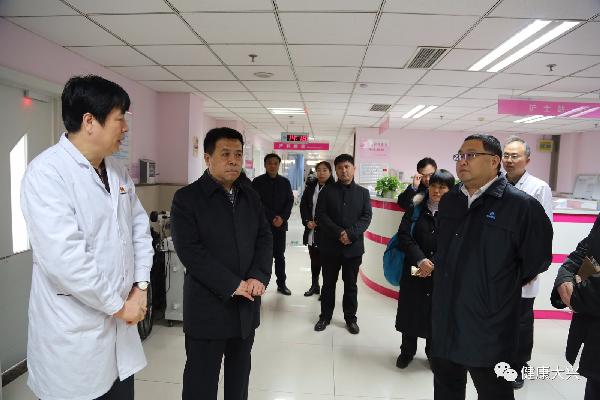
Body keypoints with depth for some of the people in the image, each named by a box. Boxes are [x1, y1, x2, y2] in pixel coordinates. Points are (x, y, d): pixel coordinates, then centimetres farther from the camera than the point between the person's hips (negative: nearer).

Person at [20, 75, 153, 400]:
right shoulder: (47, 172, -17)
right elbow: (64, 257, -24)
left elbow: (139, 226, 11)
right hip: (73, 337, -6)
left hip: (121, 325, 7)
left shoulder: (117, 170, 6)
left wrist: (140, 285, 0)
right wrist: (117, 305, -15)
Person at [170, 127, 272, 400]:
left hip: (246, 305, 5)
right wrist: (233, 285, -19)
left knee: (240, 376, 21)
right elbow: (190, 251, -16)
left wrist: (259, 277, -11)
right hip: (208, 307, -5)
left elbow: (264, 239, 6)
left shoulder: (250, 196, 9)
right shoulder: (187, 198, -8)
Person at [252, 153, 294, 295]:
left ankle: (281, 284, 20)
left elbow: (290, 201, 5)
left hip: (280, 225, 3)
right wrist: (272, 218, -14)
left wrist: (282, 218, -9)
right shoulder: (257, 182, -1)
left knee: (280, 255, 10)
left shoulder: (285, 182, 9)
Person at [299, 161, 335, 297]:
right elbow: (303, 205, 9)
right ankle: (314, 285, 30)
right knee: (314, 260, 16)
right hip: (312, 230, 5)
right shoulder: (310, 187, 8)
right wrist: (307, 221, -4)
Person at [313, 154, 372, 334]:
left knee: (351, 285, 11)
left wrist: (351, 233, -17)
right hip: (330, 246, 0)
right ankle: (325, 316, 26)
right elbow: (321, 215, -5)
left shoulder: (363, 192, 6)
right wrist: (339, 233, -16)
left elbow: (366, 217, -3)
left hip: (354, 246, 1)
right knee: (328, 283, 11)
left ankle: (351, 318, 26)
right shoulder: (327, 191, 3)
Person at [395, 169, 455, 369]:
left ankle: (433, 353, 32)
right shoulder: (416, 208, 0)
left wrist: (434, 264, -15)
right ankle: (407, 351, 31)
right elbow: (403, 236, -7)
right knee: (410, 309, 10)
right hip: (414, 270, 1)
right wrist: (420, 260, -17)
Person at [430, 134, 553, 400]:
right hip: (445, 320, 6)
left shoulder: (522, 205, -14)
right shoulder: (448, 201, 7)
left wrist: (503, 288, 0)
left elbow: (538, 259, -7)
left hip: (489, 326, -6)